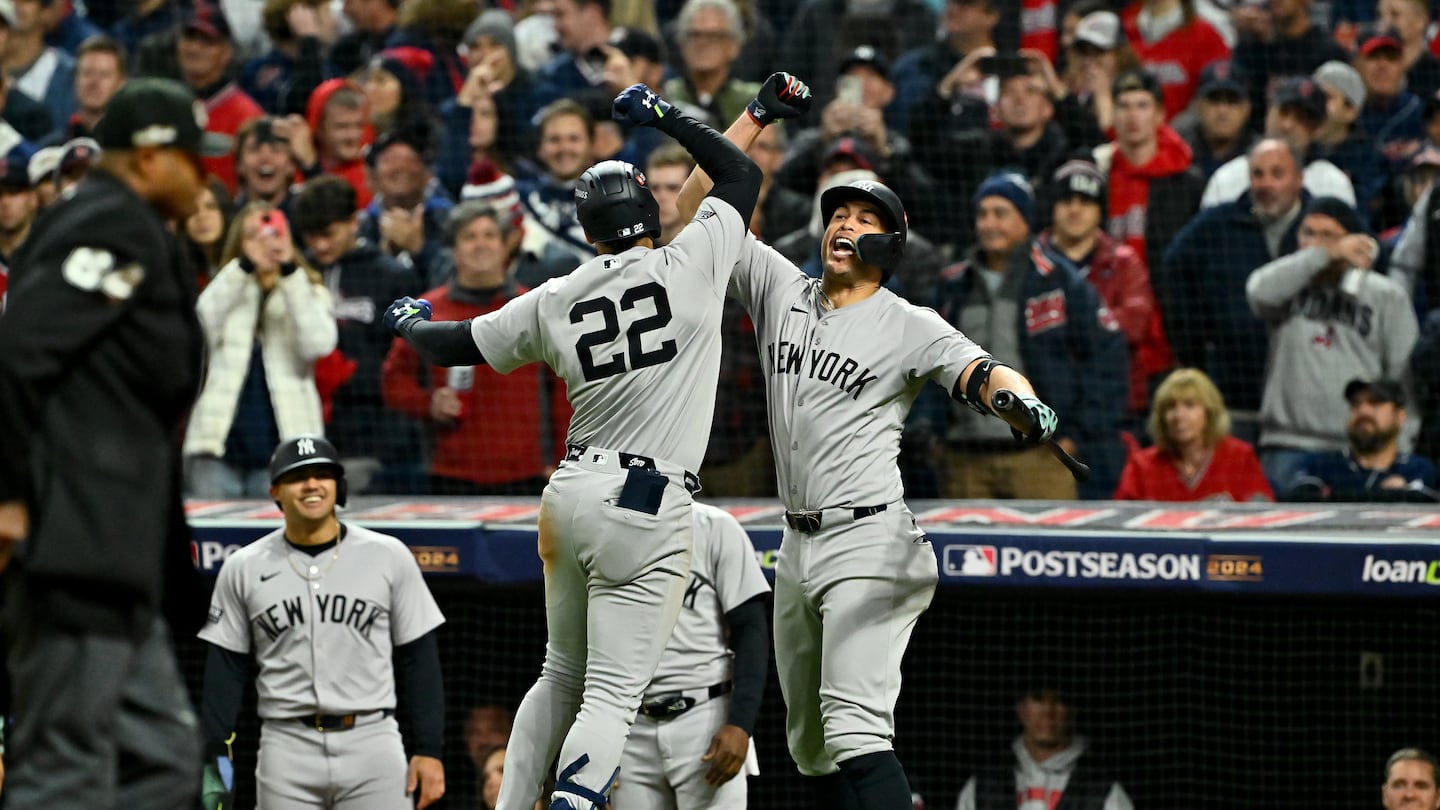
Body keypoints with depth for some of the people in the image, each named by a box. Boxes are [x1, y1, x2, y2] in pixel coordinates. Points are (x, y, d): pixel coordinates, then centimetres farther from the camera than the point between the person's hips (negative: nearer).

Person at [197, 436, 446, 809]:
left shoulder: (388, 557, 3)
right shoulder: (244, 569, 6)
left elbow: (418, 659, 5)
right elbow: (225, 670, 8)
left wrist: (428, 749, -1)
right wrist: (214, 756, -1)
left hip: (372, 742, -1)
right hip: (286, 748, 1)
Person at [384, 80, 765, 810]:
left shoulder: (553, 302, 6)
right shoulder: (690, 266, -3)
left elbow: (453, 345, 17)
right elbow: (741, 175, 11)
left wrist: (409, 320, 40)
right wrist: (663, 117, 22)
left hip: (572, 493, 5)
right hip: (649, 504, -5)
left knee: (562, 676, 21)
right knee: (612, 696, -7)